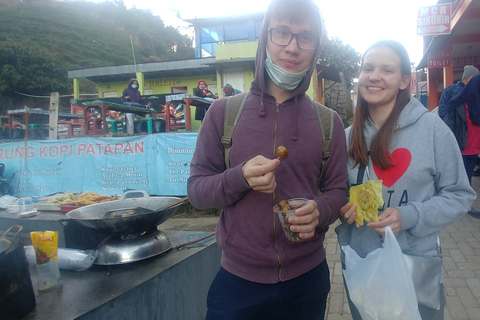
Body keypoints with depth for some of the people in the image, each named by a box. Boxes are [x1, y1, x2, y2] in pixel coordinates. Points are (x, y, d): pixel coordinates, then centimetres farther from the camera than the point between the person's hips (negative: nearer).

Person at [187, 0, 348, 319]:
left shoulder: (329, 122, 1)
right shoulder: (223, 112, -4)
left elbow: (338, 190, 3)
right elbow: (196, 189, -4)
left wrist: (320, 211, -19)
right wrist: (241, 177, -23)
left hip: (308, 280, 2)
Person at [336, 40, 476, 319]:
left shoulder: (432, 128, -10)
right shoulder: (349, 136, 1)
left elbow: (460, 195, -6)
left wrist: (409, 217, -20)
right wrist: (342, 209, -10)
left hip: (415, 265, -3)